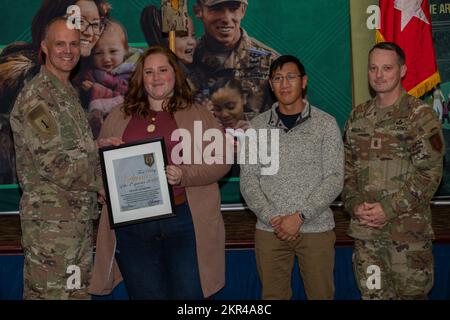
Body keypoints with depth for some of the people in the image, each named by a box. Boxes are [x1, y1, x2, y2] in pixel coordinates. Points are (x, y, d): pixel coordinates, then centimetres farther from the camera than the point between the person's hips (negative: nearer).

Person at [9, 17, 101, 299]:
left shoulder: (69, 93, 17)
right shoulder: (35, 96, -13)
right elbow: (55, 164, -19)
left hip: (80, 217, 9)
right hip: (51, 220, -9)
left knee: (78, 291, 15)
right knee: (52, 292, -2)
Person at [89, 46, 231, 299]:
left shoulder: (199, 116, 5)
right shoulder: (119, 117, 13)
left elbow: (221, 162, -2)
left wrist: (184, 175, -17)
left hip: (185, 222, -2)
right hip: (131, 225, 2)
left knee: (189, 294, 4)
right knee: (146, 295, 12)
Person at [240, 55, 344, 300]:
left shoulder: (326, 124, 0)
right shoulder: (257, 126, 4)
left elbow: (334, 179, -6)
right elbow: (248, 180, 1)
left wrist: (300, 216, -14)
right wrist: (272, 218, -12)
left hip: (316, 228, -1)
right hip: (269, 230, 1)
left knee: (321, 294, 8)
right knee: (273, 295, 11)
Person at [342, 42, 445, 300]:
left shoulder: (421, 115, -5)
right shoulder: (358, 117, 10)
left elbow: (430, 173, -11)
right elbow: (347, 167, 11)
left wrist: (389, 208, -16)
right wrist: (355, 204, -5)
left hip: (409, 231, -4)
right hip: (365, 230, 4)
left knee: (412, 292, 7)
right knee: (372, 293, 11)